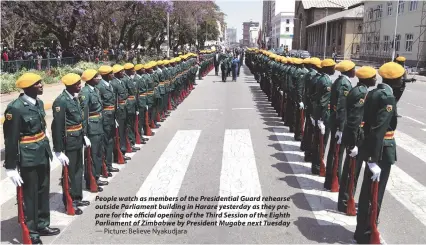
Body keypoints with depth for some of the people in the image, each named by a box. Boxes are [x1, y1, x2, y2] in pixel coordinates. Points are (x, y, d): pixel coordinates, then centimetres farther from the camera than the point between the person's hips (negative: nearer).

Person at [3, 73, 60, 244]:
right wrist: (11, 166, -15)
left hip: (42, 154, 8)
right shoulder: (15, 108, -21)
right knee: (30, 194, 7)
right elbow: (11, 139, -18)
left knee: (43, 191, 18)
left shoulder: (38, 103, 4)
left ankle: (43, 225, 36)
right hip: (28, 158, -8)